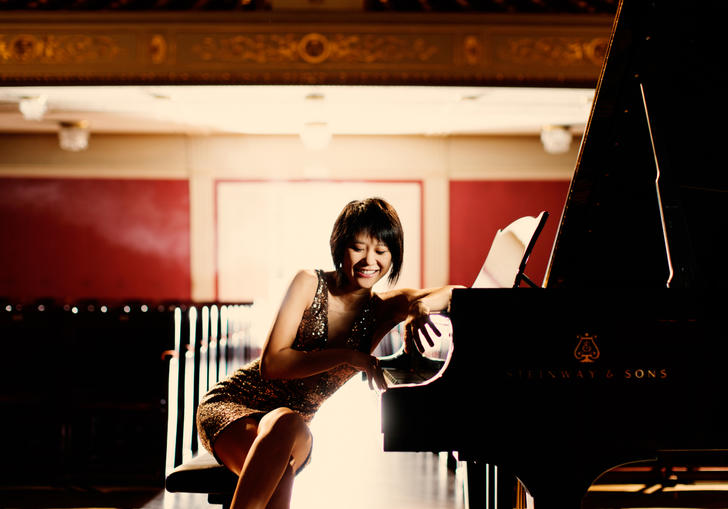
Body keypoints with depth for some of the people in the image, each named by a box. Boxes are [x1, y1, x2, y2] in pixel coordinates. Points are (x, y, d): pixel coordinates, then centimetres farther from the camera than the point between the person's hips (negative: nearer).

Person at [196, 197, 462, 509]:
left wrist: (419, 306, -27)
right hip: (233, 403, -3)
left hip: (293, 426, 3)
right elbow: (271, 364, -17)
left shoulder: (381, 309, 3)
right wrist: (348, 356, -26)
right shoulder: (310, 283, -8)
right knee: (285, 424, -40)